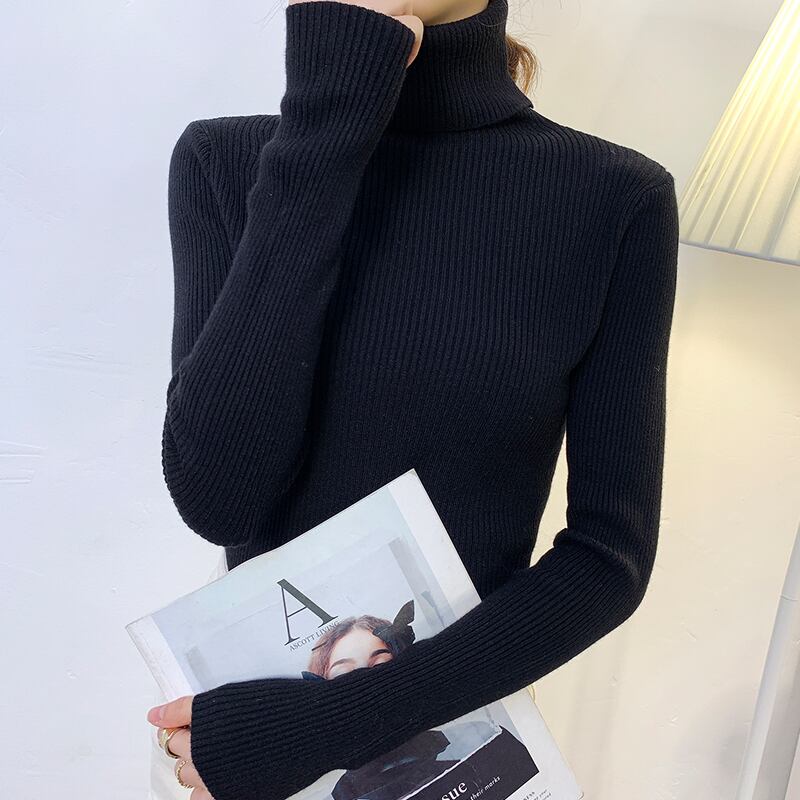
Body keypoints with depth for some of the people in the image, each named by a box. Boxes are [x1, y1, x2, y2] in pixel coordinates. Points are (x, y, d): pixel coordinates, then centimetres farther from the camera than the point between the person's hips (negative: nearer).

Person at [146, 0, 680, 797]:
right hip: (257, 692, 2)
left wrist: (327, 726, -21)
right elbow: (218, 497, -22)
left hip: (461, 713, -1)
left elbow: (611, 556, -13)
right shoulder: (223, 163, -11)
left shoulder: (617, 200, -14)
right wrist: (322, 125, -27)